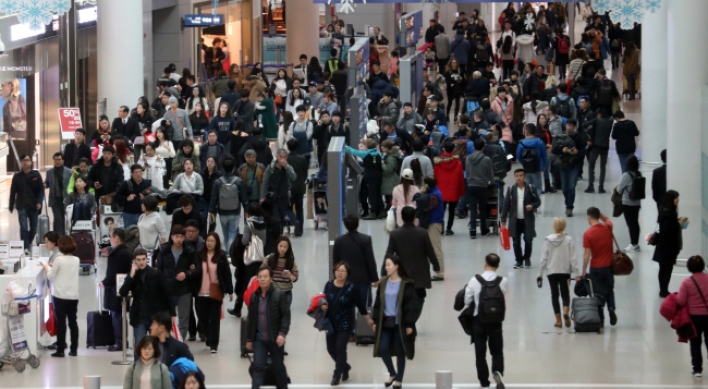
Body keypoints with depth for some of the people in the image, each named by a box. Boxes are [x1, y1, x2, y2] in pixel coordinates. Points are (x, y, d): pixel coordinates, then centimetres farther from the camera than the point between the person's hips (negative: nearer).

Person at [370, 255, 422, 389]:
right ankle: (392, 373, 22)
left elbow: (413, 305, -10)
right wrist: (375, 320, 6)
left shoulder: (406, 284, -9)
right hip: (385, 322, 5)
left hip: (400, 323, -5)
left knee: (400, 352, 3)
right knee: (382, 349, -1)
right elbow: (378, 303, 10)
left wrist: (409, 324, -13)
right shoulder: (383, 283, 6)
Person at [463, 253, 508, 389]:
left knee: (480, 352, 10)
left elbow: (467, 301, -4)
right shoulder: (503, 281, -9)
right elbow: (505, 302, -6)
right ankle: (497, 371, -12)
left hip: (479, 321, -1)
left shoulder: (475, 281, -10)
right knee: (497, 351, 15)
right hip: (496, 322, 1)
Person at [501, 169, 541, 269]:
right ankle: (519, 261, 18)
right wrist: (503, 220, 1)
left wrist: (532, 206, -20)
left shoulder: (531, 188, -4)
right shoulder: (511, 189, 0)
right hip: (515, 220, 1)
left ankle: (527, 259, 22)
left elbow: (538, 201, 2)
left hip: (528, 220, -1)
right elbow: (506, 205, 3)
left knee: (528, 240, 0)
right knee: (516, 242, 4)